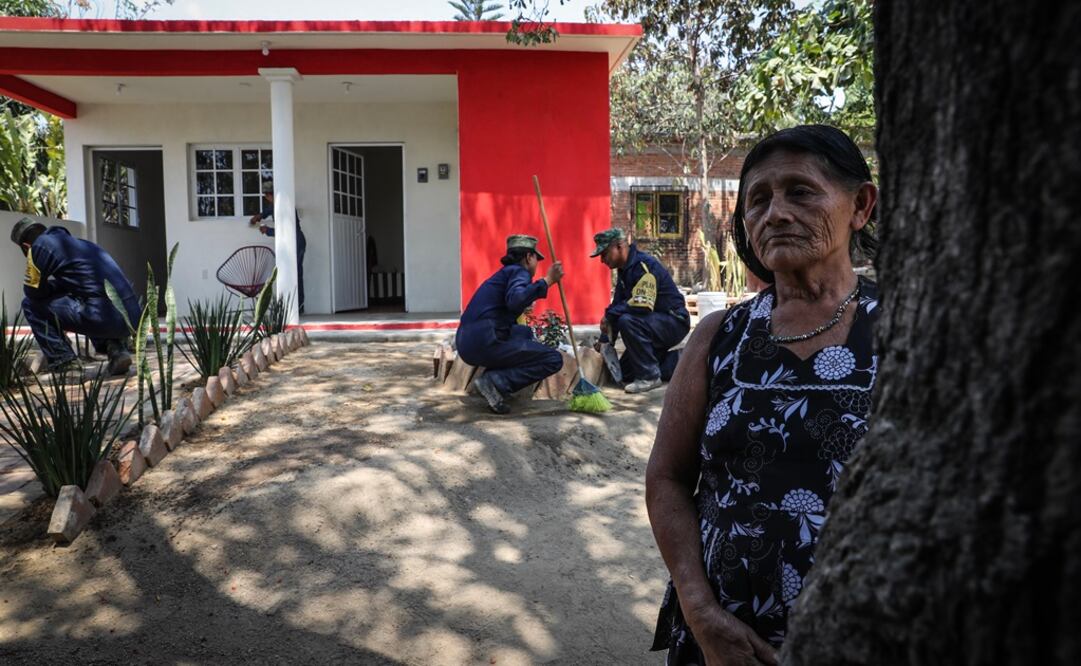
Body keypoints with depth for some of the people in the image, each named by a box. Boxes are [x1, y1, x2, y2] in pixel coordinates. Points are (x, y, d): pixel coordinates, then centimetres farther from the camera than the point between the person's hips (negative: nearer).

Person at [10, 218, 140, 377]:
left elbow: (32, 291, 10)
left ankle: (65, 364, 7)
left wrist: (54, 286, 27)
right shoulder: (79, 243, 28)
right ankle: (117, 349, 15)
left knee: (32, 305, 10)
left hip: (104, 317, -7)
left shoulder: (40, 245, 6)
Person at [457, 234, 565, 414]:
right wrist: (546, 281, -20)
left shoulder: (504, 273, 26)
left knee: (525, 332, 33)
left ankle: (493, 376, 11)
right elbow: (515, 301, -23)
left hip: (466, 344, 9)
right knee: (553, 360, -4)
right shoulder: (519, 271, -1)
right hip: (485, 342, -9)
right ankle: (495, 382, -14)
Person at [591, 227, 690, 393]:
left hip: (674, 322, -10)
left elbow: (642, 304, -34)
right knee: (625, 373, 9)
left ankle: (649, 376, -20)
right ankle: (679, 362, 15)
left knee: (627, 321, -34)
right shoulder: (624, 270, 8)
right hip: (656, 323, 10)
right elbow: (617, 304, 10)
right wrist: (605, 340, 3)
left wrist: (609, 315, -24)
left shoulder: (644, 265, -22)